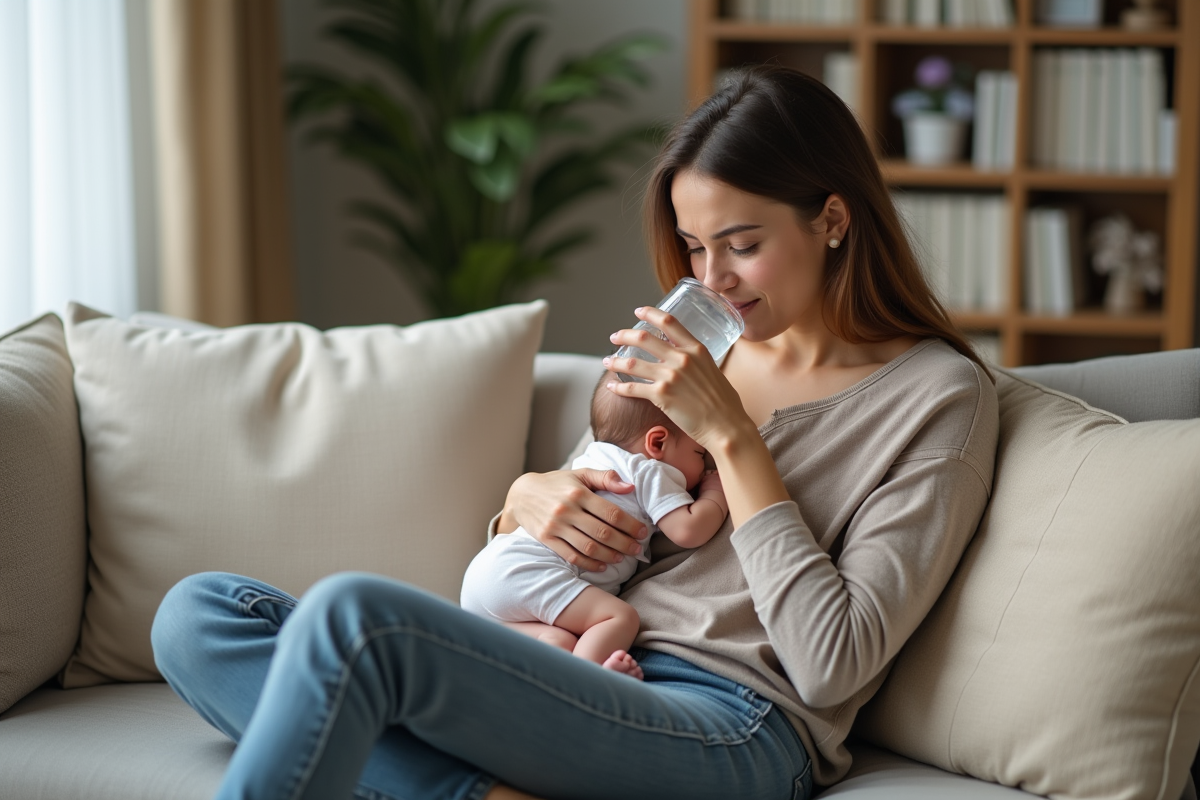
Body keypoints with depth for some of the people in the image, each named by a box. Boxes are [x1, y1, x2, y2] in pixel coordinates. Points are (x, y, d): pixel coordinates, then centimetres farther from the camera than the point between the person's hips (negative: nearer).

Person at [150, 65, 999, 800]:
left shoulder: (938, 396, -1)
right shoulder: (699, 350, 20)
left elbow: (832, 667, -10)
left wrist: (730, 435, -11)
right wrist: (527, 498, 1)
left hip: (732, 729, -8)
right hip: (580, 685, 8)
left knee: (351, 616, -30)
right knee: (198, 615, -10)